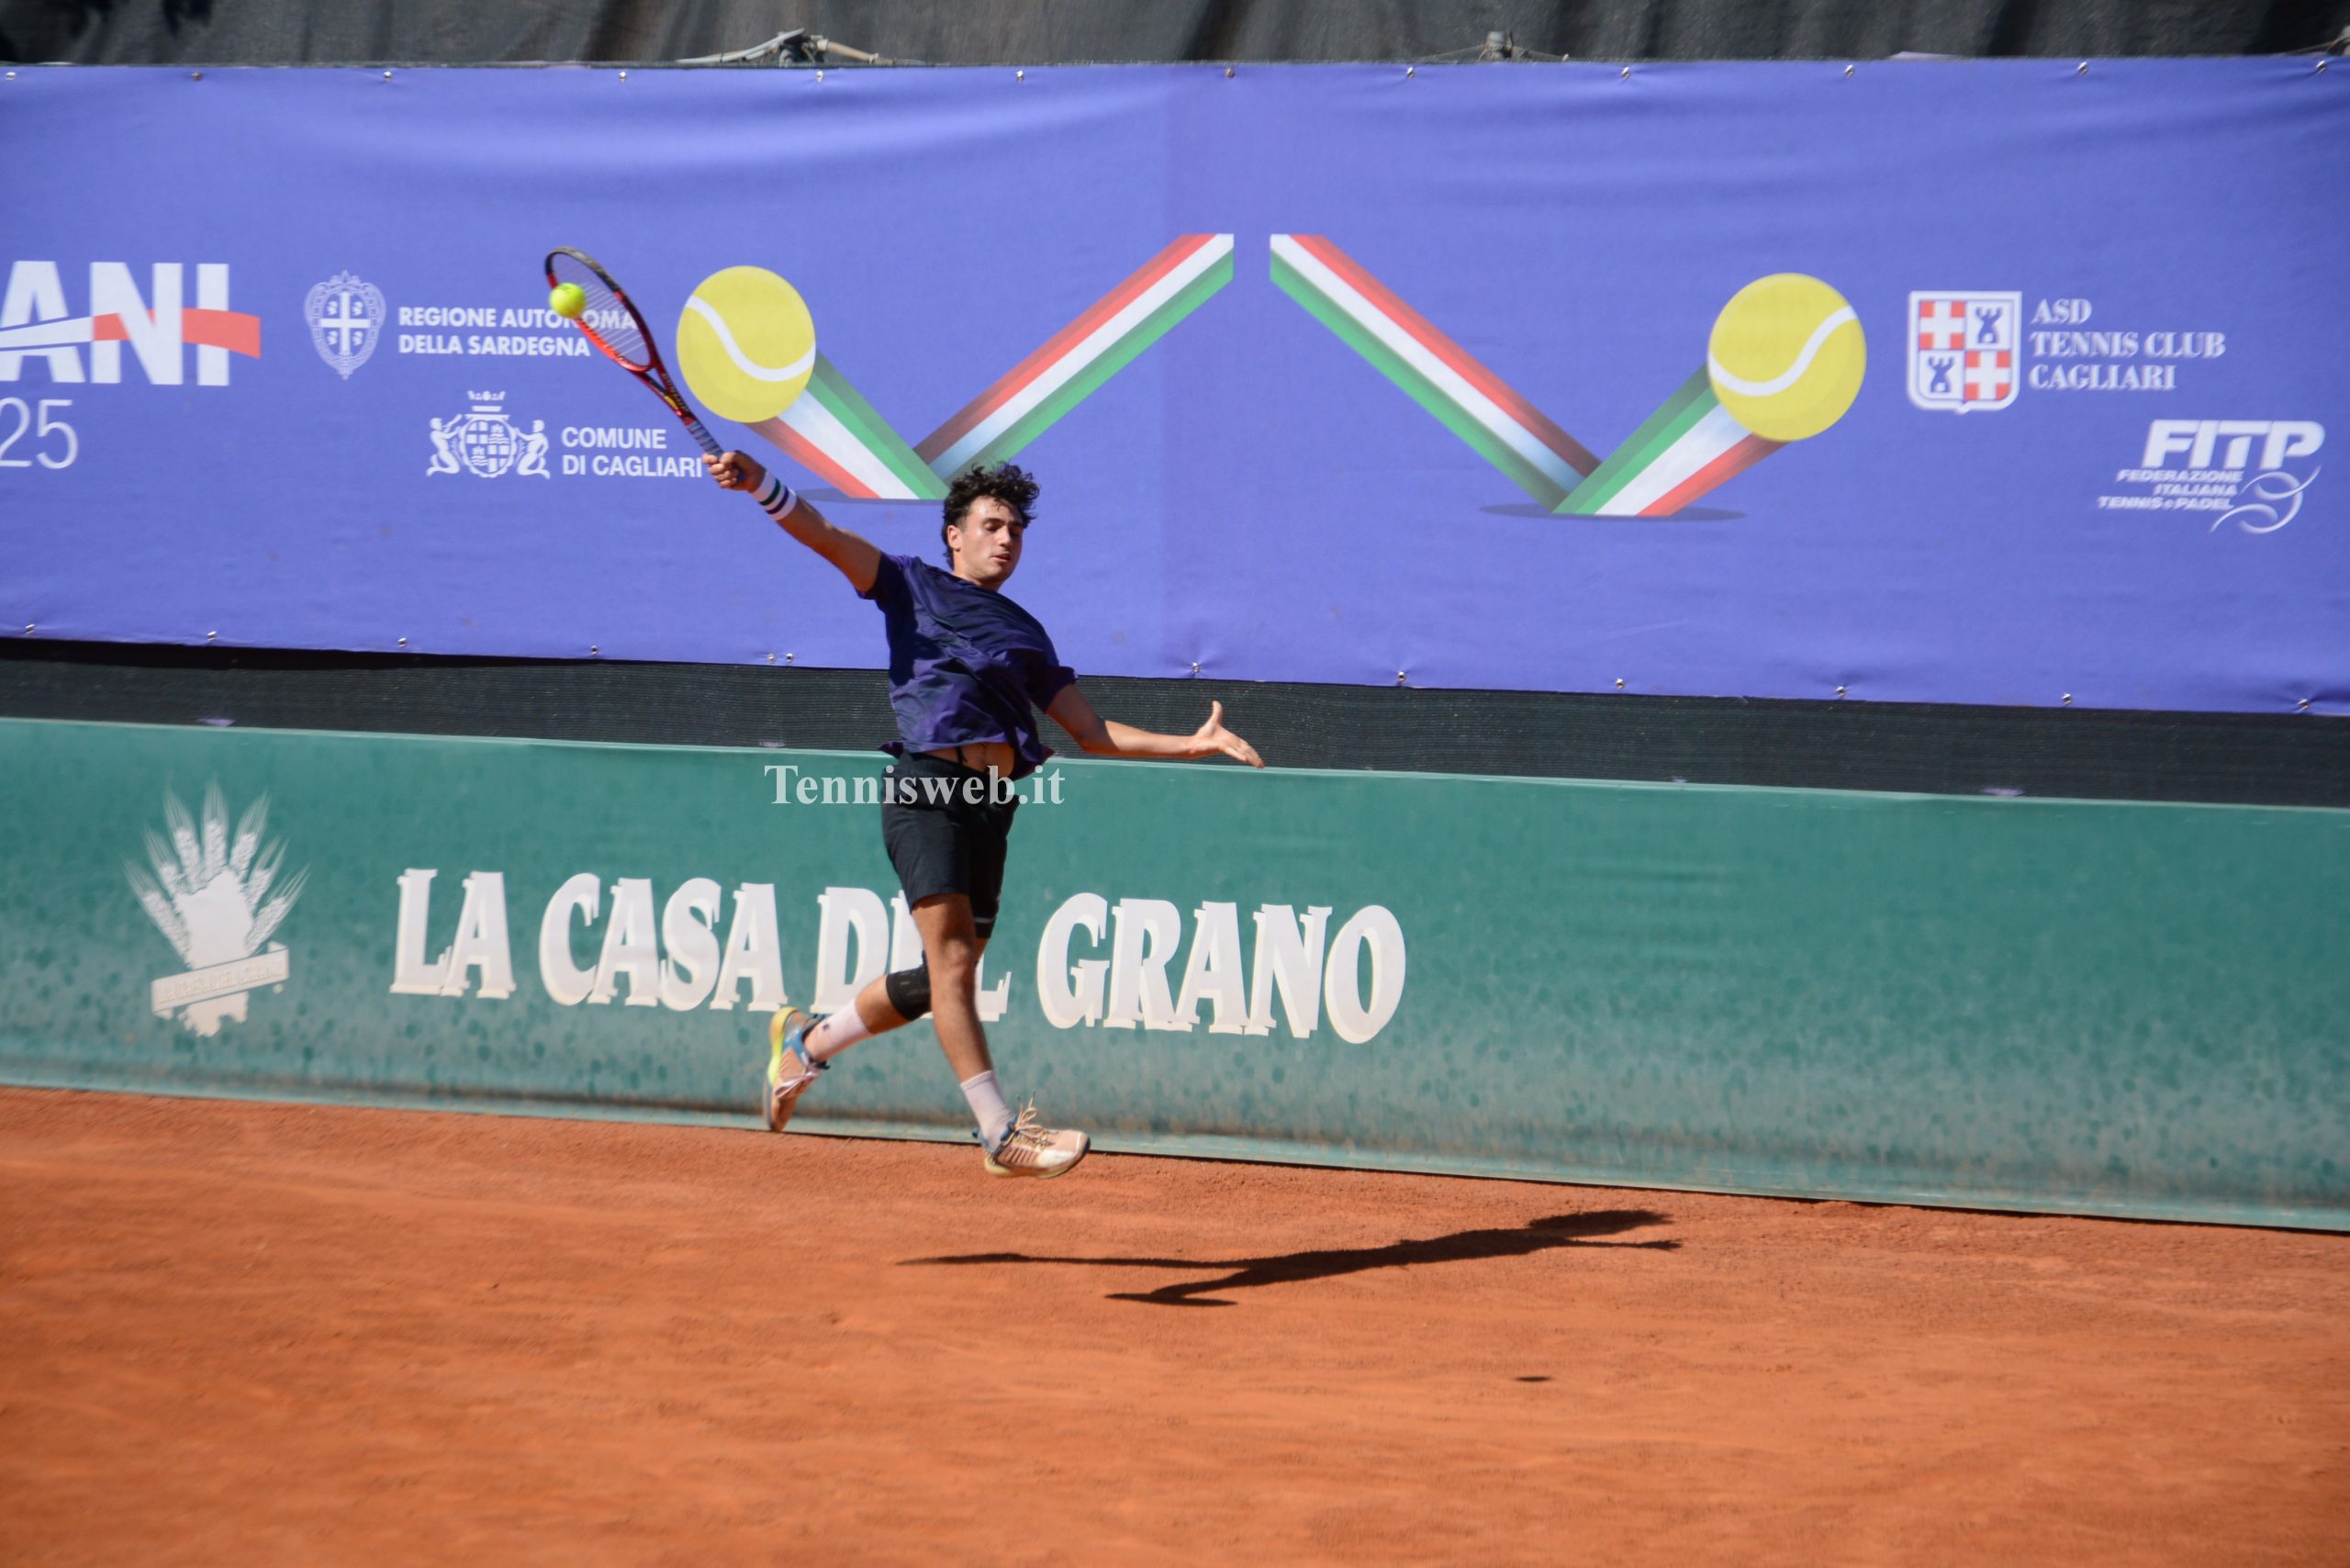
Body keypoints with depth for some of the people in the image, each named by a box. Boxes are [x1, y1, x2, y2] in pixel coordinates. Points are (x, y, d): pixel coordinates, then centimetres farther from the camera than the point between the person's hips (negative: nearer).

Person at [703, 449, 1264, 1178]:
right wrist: (758, 482, -16)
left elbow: (1093, 732, 24)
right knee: (953, 960, -16)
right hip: (926, 786, -6)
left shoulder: (1026, 633, 26)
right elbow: (824, 535, 1)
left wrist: (1193, 744, 14)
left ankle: (807, 1037, 29)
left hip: (990, 803, 6)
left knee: (945, 979, 7)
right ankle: (999, 1130, -19)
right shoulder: (912, 584, 14)